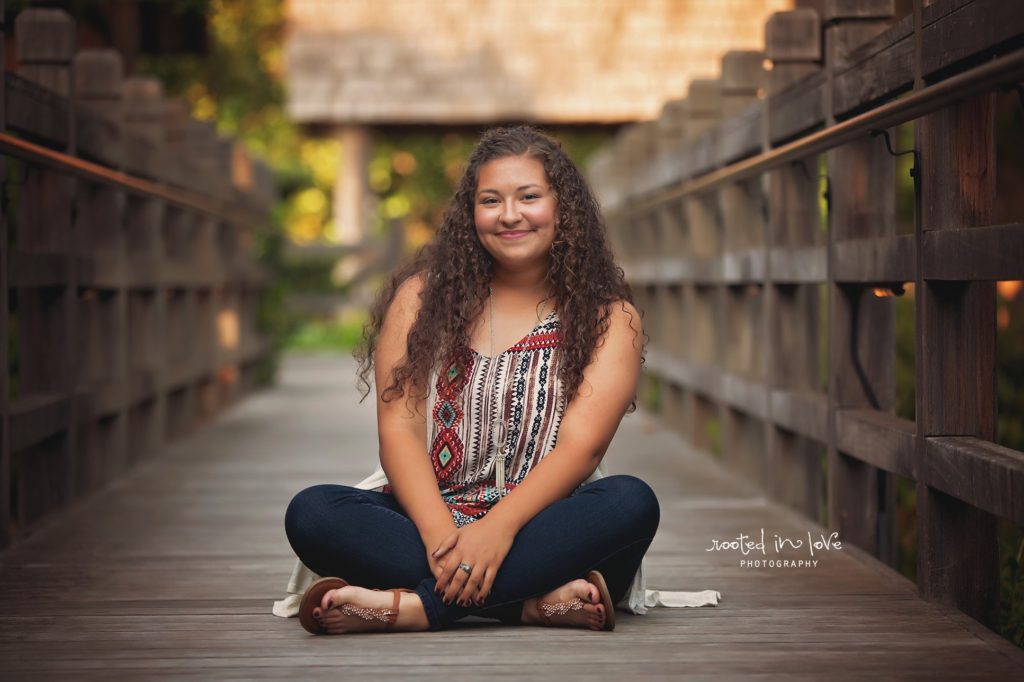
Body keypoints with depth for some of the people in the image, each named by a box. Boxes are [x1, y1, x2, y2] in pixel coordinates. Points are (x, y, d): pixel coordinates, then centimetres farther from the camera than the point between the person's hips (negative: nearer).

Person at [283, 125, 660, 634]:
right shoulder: (422, 296, 9)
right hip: (428, 521, 1)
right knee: (311, 512, -27)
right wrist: (440, 533, -21)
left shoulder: (609, 318, 6)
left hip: (541, 531, -1)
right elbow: (398, 430, -2)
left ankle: (415, 605, -34)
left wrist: (500, 526, -26)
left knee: (632, 503, -32)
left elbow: (582, 444, -8)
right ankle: (541, 603, -34)